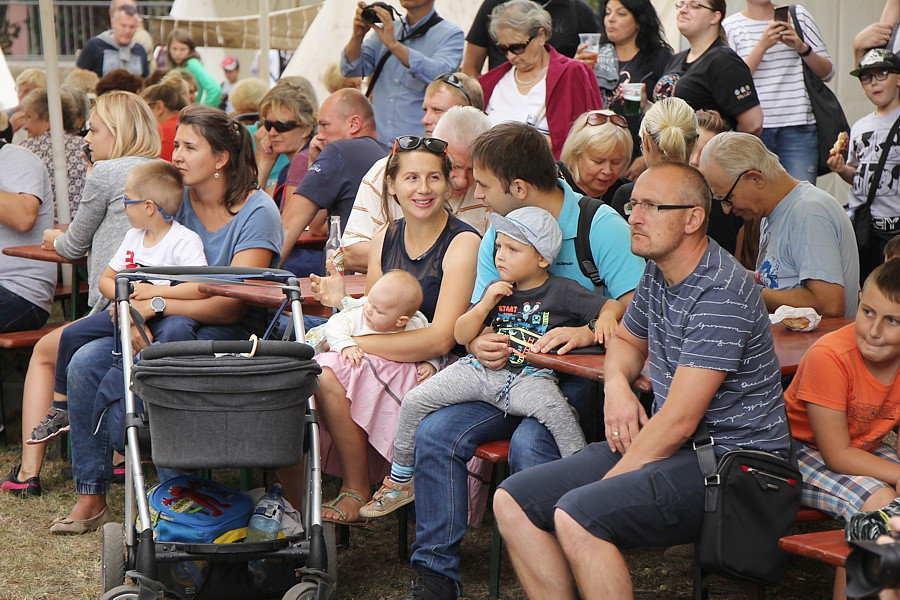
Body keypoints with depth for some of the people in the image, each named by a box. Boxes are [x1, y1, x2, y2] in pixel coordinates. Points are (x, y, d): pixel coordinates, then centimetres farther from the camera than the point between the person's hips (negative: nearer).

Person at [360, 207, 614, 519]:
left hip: (528, 377, -4)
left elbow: (613, 305, 3)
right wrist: (485, 304, -4)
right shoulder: (498, 290, 14)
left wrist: (605, 318, -21)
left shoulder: (562, 291, 1)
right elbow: (461, 336, 12)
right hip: (480, 368, 5)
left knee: (556, 409, -39)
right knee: (414, 402, -8)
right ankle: (399, 482, 10)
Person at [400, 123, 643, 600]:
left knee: (529, 443, -34)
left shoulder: (601, 225, -9)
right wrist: (479, 343, -13)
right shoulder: (497, 233, 10)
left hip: (578, 377, -5)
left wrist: (587, 333, -31)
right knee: (435, 433, -17)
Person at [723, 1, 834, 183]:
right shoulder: (730, 26, 7)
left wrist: (802, 48, -6)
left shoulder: (798, 15, 12)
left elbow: (827, 72, 11)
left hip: (798, 129, 1)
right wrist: (762, 45, -13)